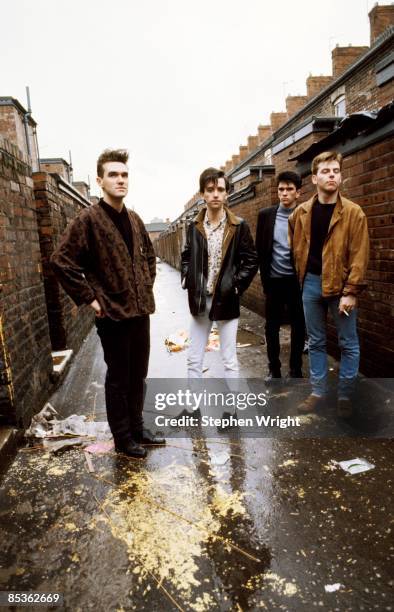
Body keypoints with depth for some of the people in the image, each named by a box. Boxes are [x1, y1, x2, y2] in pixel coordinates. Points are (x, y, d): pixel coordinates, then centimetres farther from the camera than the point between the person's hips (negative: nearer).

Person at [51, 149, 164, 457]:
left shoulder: (134, 219, 9)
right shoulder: (88, 219, -11)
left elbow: (149, 255, 23)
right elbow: (62, 262, -15)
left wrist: (148, 285, 12)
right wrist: (90, 299, -15)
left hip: (140, 310, 7)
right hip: (113, 314, -6)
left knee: (138, 376, 17)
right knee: (118, 379, 7)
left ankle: (137, 427, 34)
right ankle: (123, 438, 23)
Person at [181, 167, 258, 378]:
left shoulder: (239, 226, -4)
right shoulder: (194, 226, 5)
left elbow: (251, 260, -1)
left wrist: (236, 285, -11)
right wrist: (187, 279, 1)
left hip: (226, 300, -3)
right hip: (199, 300, 3)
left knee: (229, 361, 5)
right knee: (194, 360, 10)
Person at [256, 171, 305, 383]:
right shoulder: (265, 215, 3)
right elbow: (260, 249, 4)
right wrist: (264, 277, 0)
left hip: (297, 281, -1)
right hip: (273, 281, 2)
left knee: (298, 326, 9)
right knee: (271, 326, 9)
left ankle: (296, 370, 23)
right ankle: (274, 369, 23)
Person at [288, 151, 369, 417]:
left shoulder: (353, 212, -6)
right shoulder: (301, 212, 4)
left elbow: (359, 255, -10)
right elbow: (294, 245, 17)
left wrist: (351, 291, -16)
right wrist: (300, 277, 13)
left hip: (341, 284, -3)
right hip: (311, 283, 3)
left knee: (349, 344, 6)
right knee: (316, 342, 12)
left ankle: (345, 396, 20)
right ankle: (318, 391, 25)